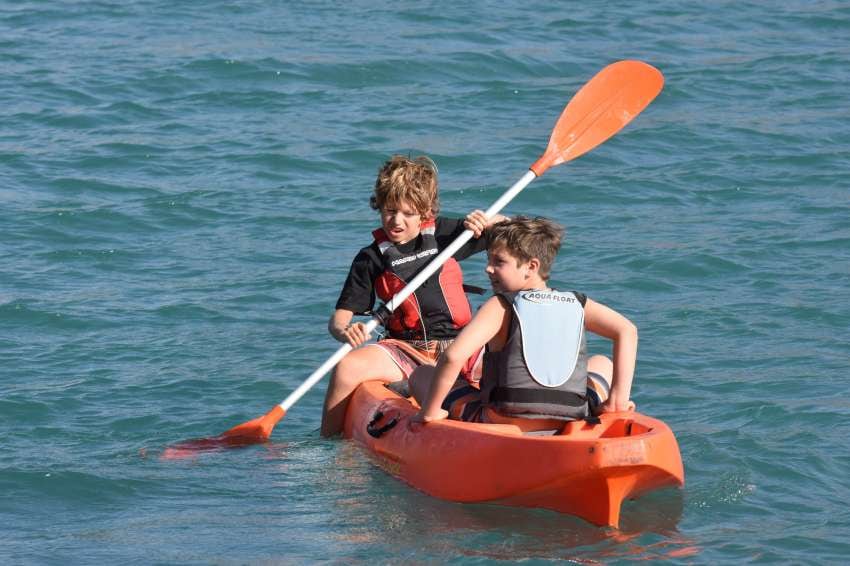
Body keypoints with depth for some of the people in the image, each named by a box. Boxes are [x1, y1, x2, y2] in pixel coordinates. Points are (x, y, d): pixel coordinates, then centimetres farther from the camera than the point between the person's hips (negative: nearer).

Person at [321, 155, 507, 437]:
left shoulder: (444, 234, 6)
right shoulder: (371, 259, 4)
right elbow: (338, 319, 0)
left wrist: (486, 223, -10)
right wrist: (345, 332, -24)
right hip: (406, 349, 0)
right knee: (347, 367, -27)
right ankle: (328, 440, -10)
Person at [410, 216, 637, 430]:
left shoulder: (501, 306, -7)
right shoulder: (576, 305, 6)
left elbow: (453, 356, -19)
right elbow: (626, 330, -4)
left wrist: (429, 412, -8)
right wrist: (618, 398, -1)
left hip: (502, 424, -4)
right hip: (572, 422, 4)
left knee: (421, 376, 16)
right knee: (602, 364, 35)